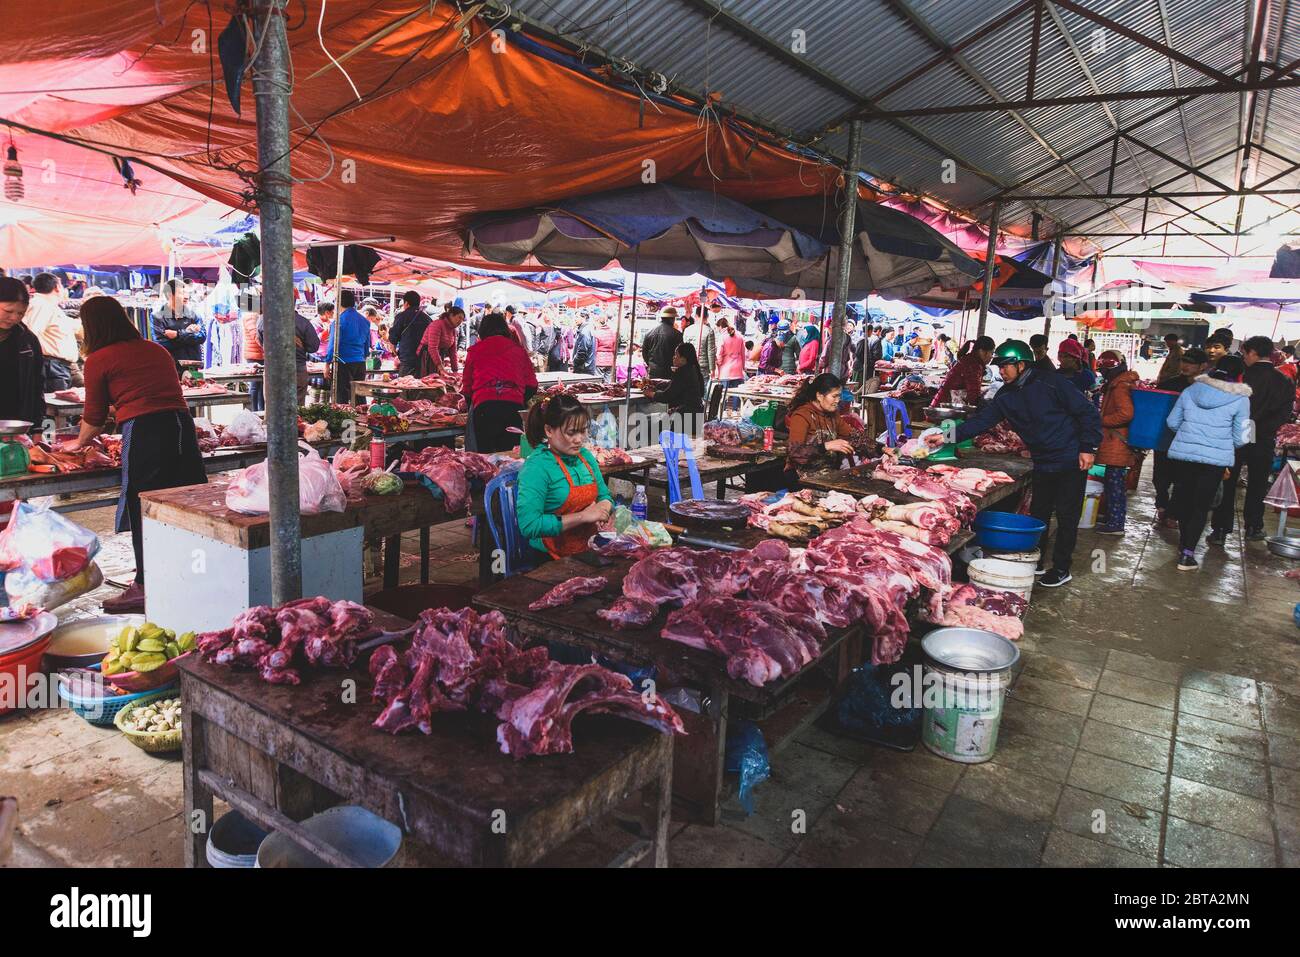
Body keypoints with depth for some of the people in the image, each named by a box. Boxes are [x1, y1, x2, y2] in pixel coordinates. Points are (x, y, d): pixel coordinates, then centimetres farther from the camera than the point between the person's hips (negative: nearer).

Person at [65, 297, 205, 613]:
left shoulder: (98, 359, 3)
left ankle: (145, 586, 9)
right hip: (182, 424, 6)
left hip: (143, 431, -5)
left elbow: (94, 417, 9)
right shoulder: (157, 350, 18)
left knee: (143, 512, 3)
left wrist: (79, 443, 30)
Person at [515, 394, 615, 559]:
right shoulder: (536, 467, -14)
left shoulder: (585, 456, 9)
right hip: (553, 560, -7)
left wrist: (604, 506, -3)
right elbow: (528, 525, -24)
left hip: (590, 549, 7)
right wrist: (581, 517, -19)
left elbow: (605, 496, 22)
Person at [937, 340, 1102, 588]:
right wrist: (948, 437, -17)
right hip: (1042, 463, 6)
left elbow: (1088, 412, -13)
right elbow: (981, 421, -5)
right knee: (1038, 514, 14)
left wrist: (1088, 448, -15)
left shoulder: (1051, 384, -17)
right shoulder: (1005, 396, 1)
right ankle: (1035, 561, 28)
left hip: (1071, 461, -6)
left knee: (1067, 516, 2)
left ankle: (1061, 569, 14)